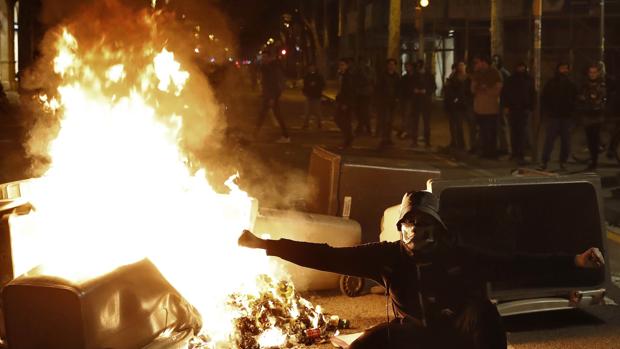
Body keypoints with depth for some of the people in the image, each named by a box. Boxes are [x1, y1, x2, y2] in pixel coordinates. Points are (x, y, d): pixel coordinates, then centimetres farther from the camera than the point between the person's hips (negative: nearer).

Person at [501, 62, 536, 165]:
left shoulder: (529, 79, 6)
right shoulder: (510, 80, 7)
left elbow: (533, 95, 9)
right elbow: (504, 93, 7)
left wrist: (531, 108, 2)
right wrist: (506, 106, -2)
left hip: (524, 110, -1)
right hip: (512, 109, 2)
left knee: (522, 133, -9)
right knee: (514, 132, 7)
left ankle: (521, 156, -12)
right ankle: (515, 153, 17)